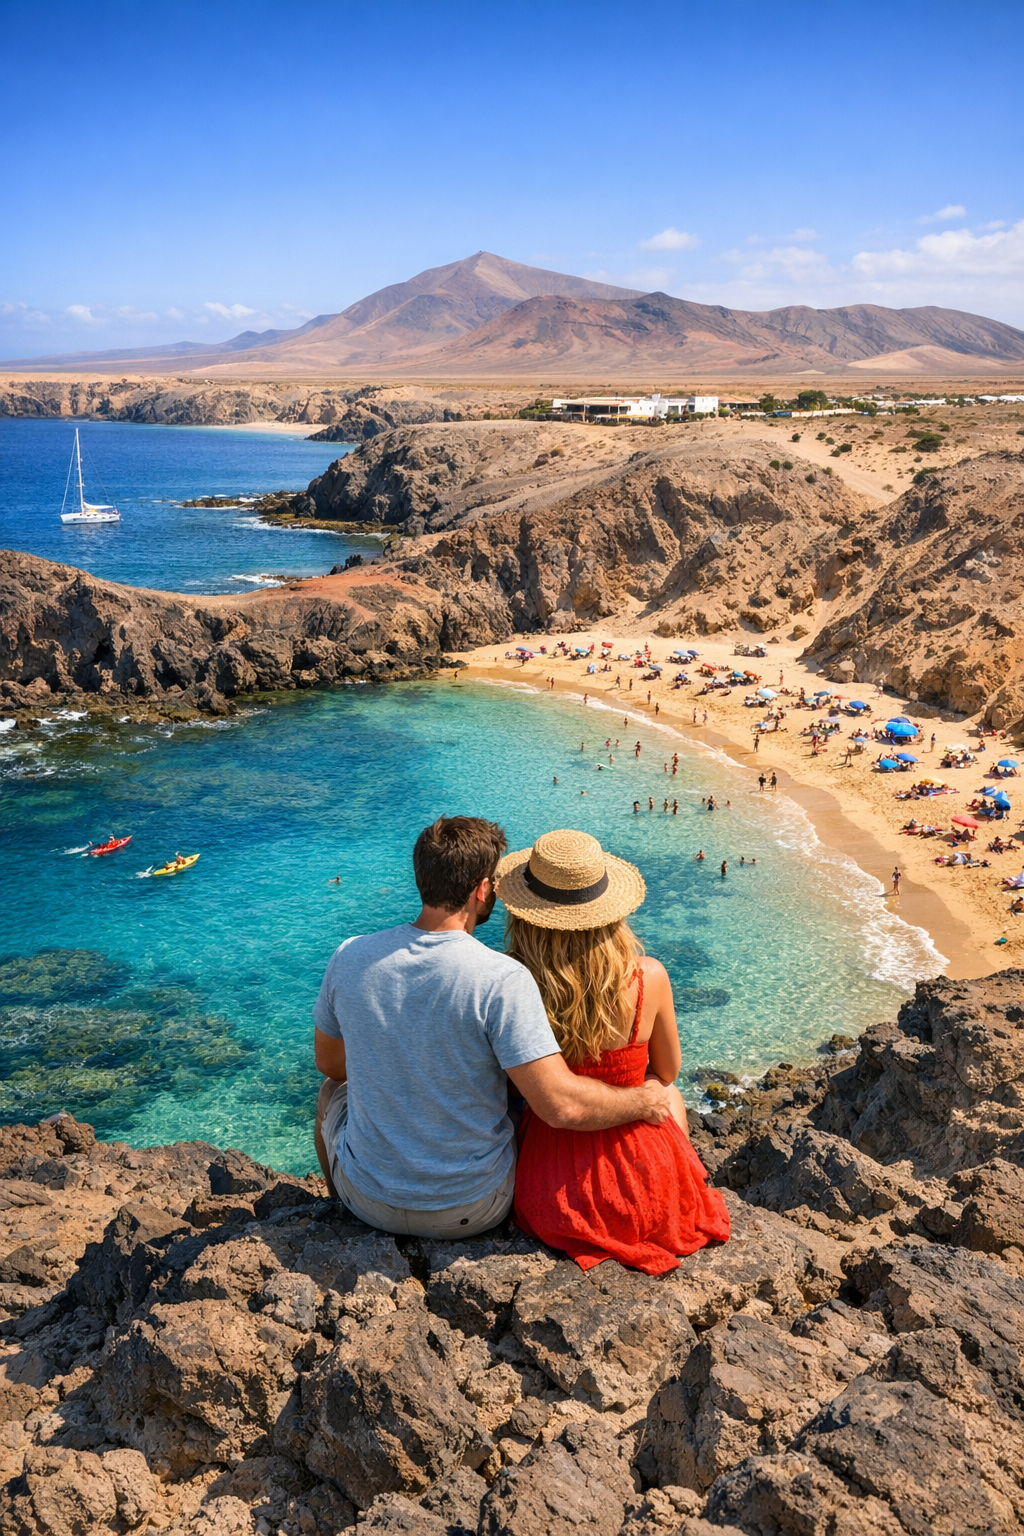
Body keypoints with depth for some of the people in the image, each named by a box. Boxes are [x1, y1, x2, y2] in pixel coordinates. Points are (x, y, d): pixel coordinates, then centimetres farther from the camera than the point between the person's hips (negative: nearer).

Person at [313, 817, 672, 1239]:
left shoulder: (350, 956, -12)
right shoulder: (501, 978, -25)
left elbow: (328, 1062, 5)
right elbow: (563, 1106, -28)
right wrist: (644, 1100, -10)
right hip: (472, 1211, -2)